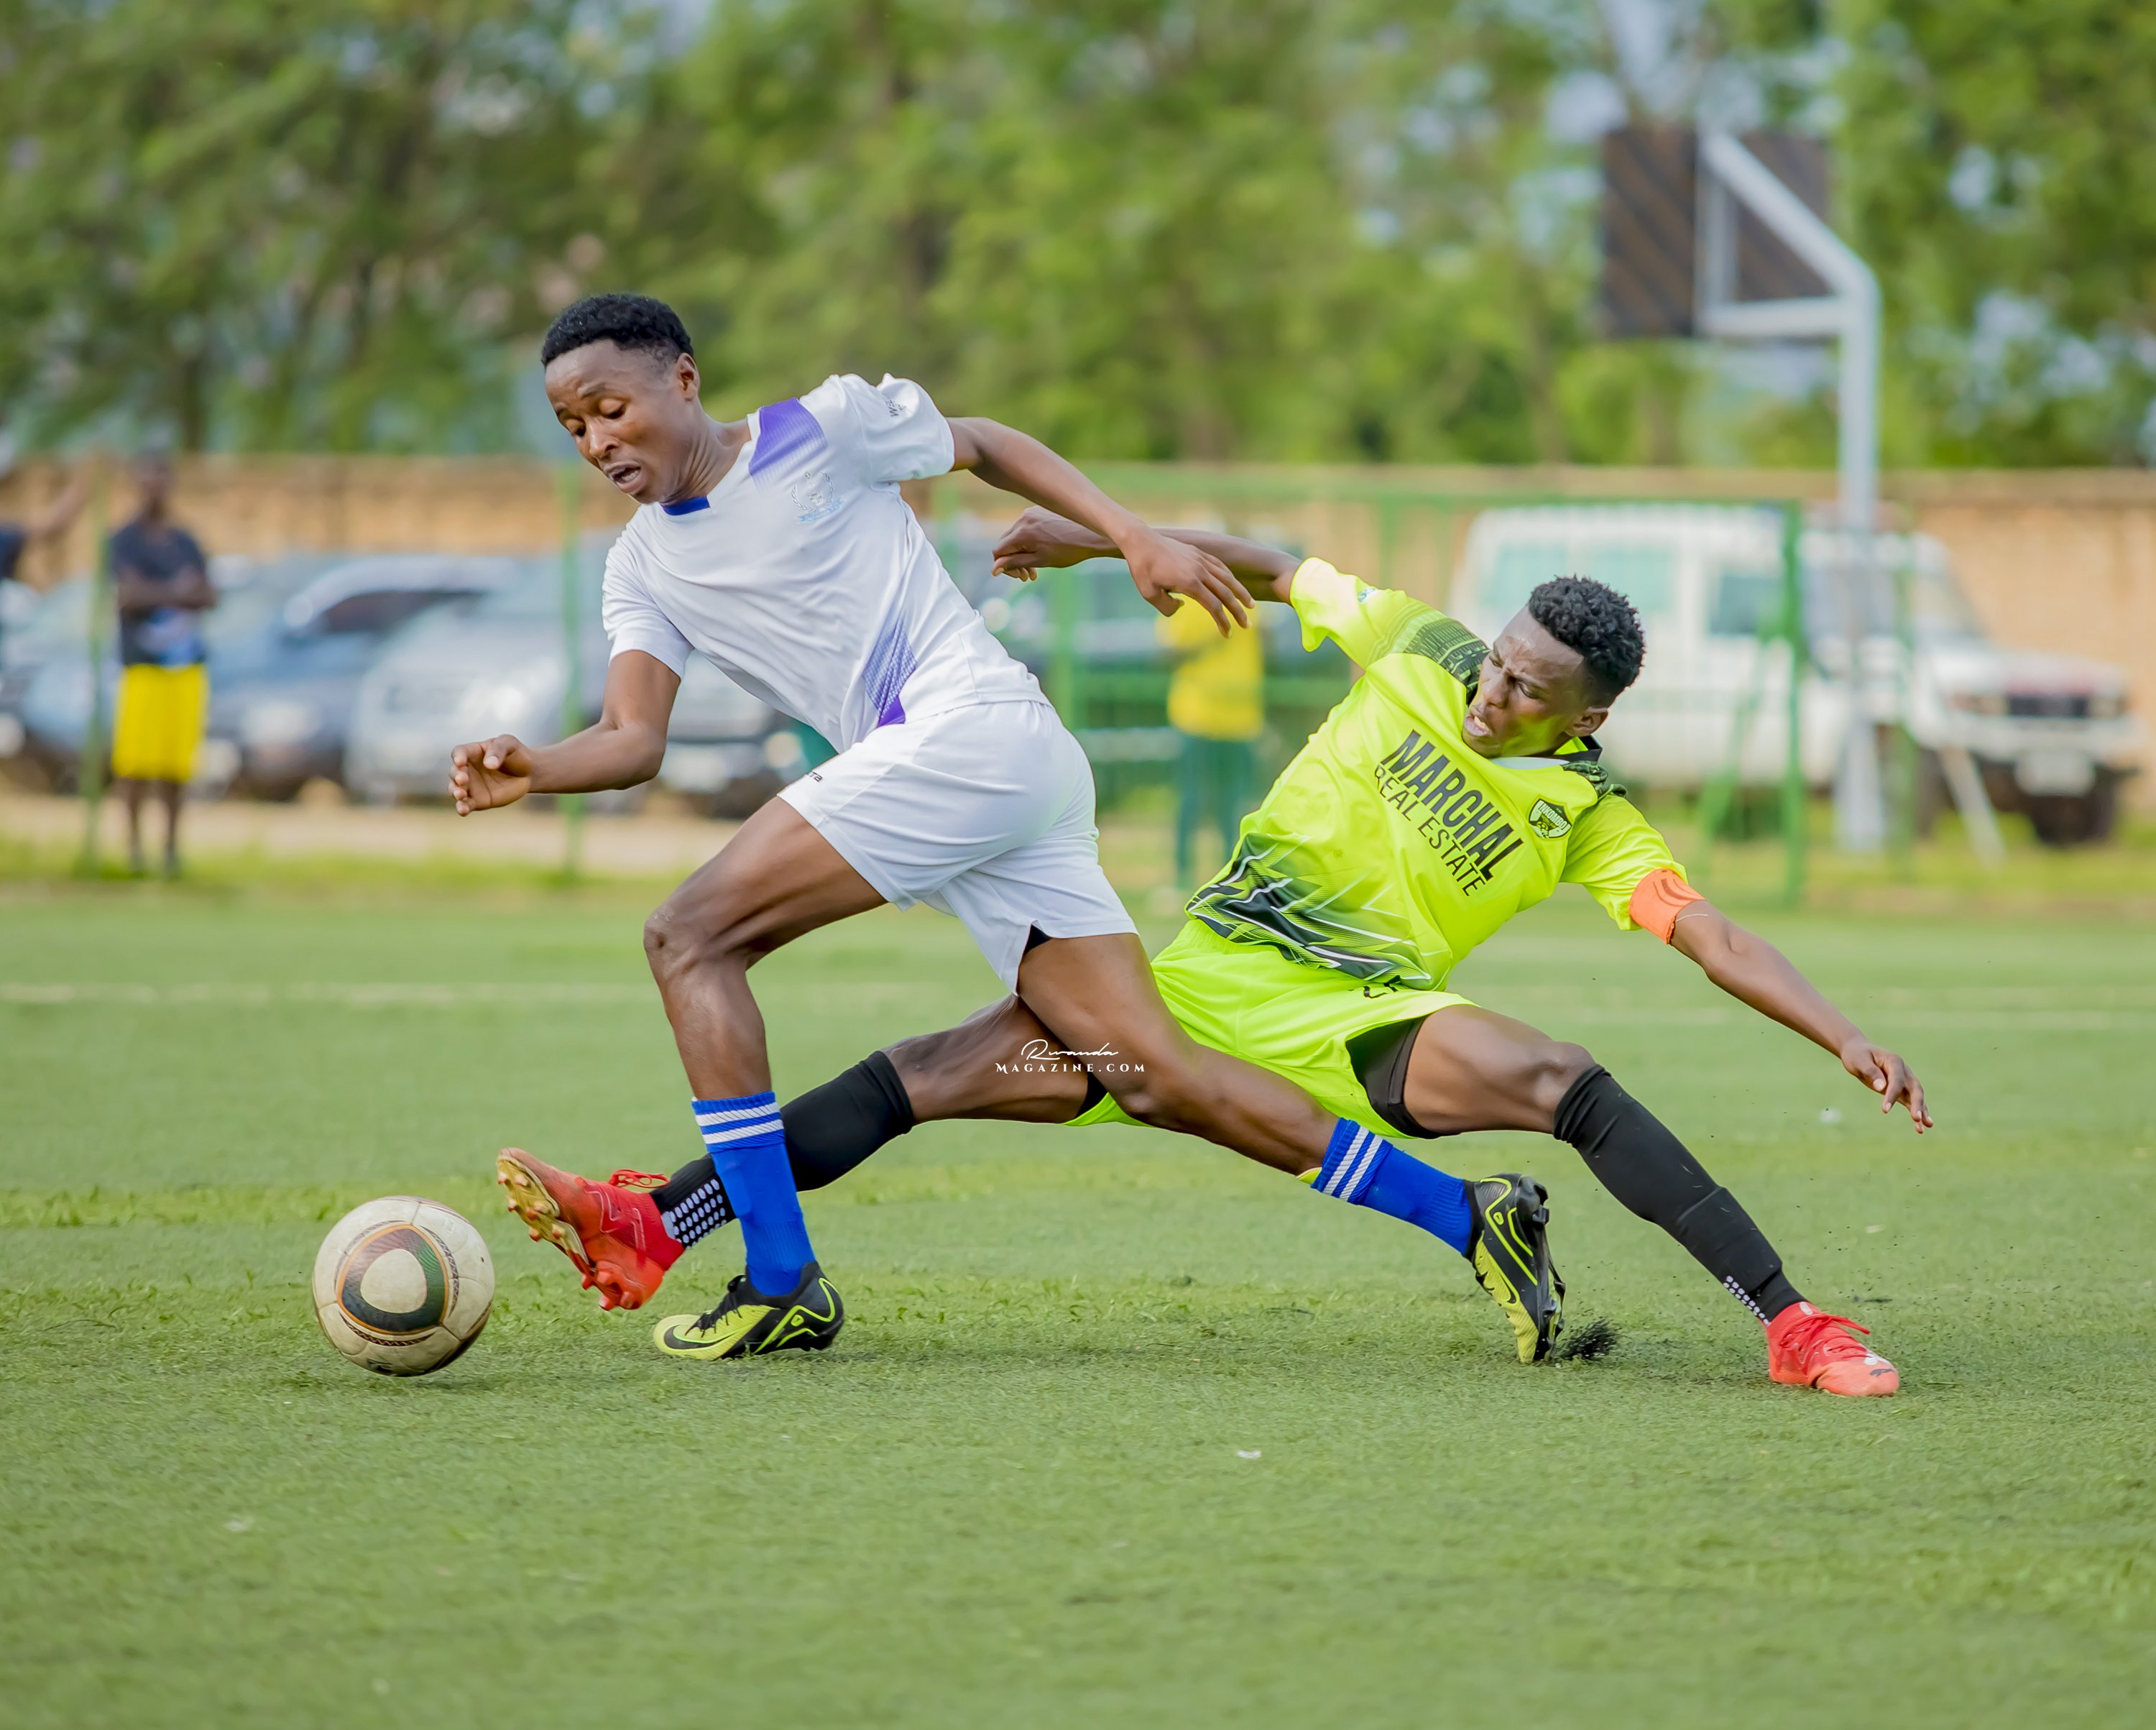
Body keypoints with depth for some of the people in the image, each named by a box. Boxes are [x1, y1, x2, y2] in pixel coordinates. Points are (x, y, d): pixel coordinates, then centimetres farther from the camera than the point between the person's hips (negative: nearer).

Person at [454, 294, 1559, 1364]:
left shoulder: (824, 429, 2)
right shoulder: (642, 569, 19)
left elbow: (982, 446, 15)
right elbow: (633, 738, 7)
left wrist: (1135, 538, 7)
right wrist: (533, 771, -13)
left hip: (975, 724, -7)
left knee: (691, 938, -12)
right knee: (1155, 1080, 0)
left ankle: (781, 1284, -13)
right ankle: (1466, 1216, 4)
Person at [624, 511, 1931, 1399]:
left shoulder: (1590, 815, -1)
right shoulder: (1416, 647, 5)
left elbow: (1713, 936, -6)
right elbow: (1273, 569, 18)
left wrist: (1849, 1039, -18)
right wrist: (1103, 538, 16)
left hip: (1361, 1021, -2)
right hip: (1208, 972, 2)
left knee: (1567, 1083, -30)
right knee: (951, 1068, -13)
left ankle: (1791, 1323, -28)